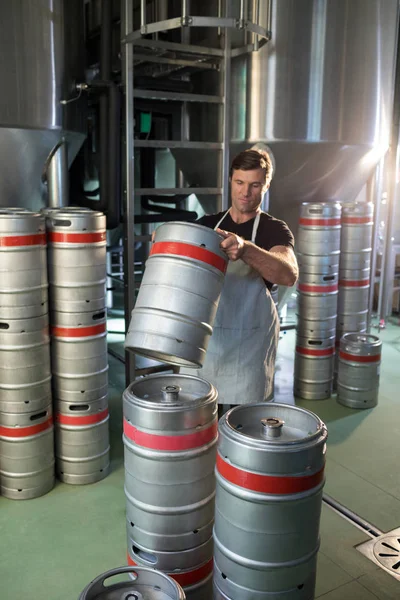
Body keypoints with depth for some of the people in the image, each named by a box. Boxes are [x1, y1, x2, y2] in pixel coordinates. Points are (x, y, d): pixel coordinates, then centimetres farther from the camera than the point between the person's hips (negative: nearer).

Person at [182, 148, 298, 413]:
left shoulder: (274, 229, -4)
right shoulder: (208, 224, 10)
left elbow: (289, 274, -23)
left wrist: (245, 249, -40)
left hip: (248, 344, -3)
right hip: (202, 338, 3)